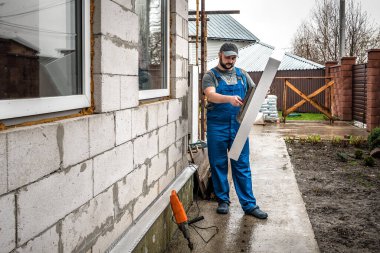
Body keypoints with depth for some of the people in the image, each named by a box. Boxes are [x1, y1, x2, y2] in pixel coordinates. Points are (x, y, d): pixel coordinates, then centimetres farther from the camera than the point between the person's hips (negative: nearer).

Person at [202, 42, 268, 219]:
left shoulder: (242, 75, 14)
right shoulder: (211, 75, 2)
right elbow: (211, 95, -16)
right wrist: (229, 99, -34)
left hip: (239, 125, 2)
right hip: (217, 126, -2)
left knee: (242, 166, 3)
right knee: (218, 165, 6)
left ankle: (249, 204, 7)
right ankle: (223, 200, 20)